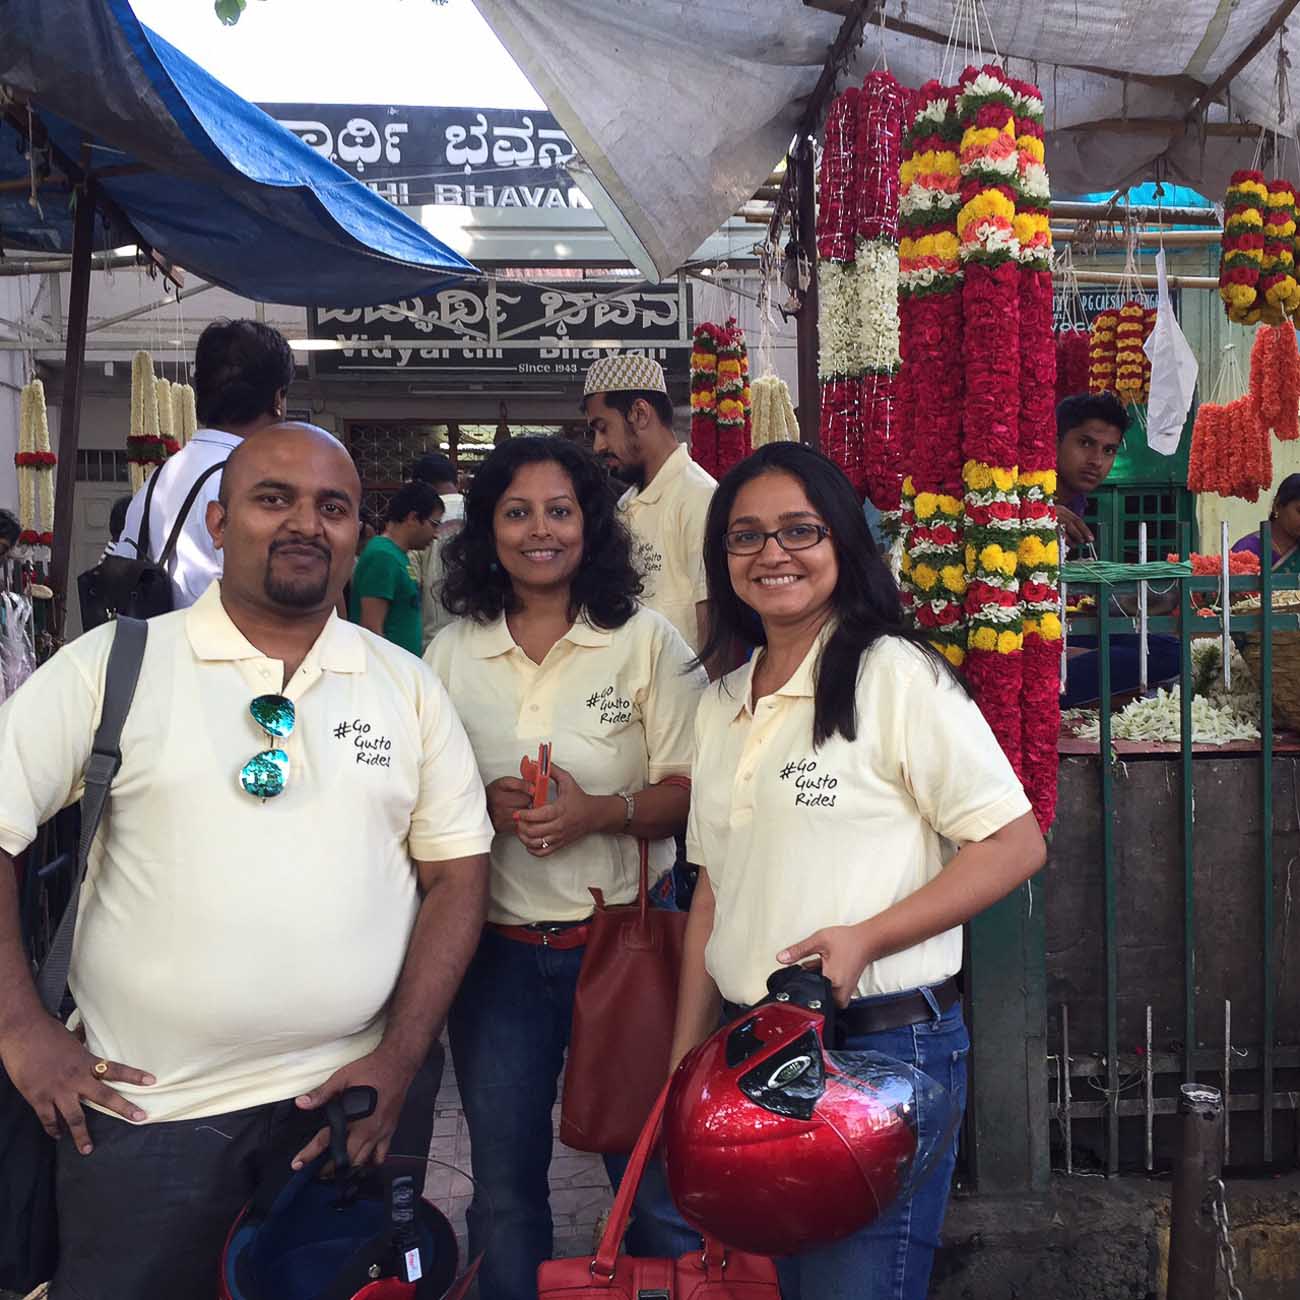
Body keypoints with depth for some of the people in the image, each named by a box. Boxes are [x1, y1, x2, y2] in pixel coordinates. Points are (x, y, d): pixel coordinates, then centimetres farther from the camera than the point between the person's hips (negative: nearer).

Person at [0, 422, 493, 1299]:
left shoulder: (407, 685, 3)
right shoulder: (111, 665, -3)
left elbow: (457, 871, 2)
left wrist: (401, 1058, -5)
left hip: (348, 1102, 2)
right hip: (145, 1107, -1)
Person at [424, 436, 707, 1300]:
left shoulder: (647, 640, -2)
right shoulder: (450, 653, 5)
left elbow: (691, 793, -4)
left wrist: (601, 812, -21)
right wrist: (485, 805, -10)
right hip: (497, 948, 3)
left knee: (658, 1177, 4)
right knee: (504, 1188, 14)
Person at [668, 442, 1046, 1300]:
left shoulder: (895, 675, -10)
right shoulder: (721, 705, 10)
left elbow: (1016, 845, -12)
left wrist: (866, 938, -21)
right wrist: (685, 1057, 11)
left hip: (881, 1044, -6)